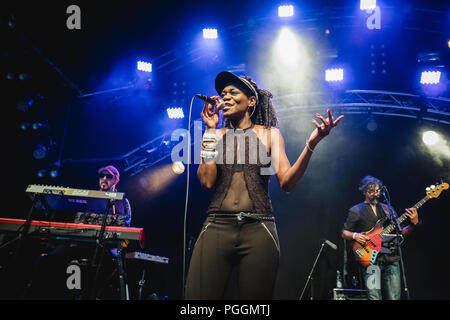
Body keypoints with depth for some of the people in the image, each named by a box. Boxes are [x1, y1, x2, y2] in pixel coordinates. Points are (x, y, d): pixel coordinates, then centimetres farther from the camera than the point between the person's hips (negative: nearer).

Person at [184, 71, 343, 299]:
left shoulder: (269, 134, 10)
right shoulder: (217, 135, 13)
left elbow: (286, 182, -1)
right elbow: (206, 181, -1)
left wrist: (311, 144, -14)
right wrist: (210, 130, 1)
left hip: (258, 230, -1)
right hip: (216, 228, 1)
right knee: (198, 296, -8)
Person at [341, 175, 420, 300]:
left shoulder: (388, 209, 20)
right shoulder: (355, 211, 8)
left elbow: (401, 233, 18)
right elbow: (344, 233, 11)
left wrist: (413, 223, 0)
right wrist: (355, 236, -10)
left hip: (391, 258, 4)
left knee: (394, 297, -2)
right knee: (374, 296, -13)